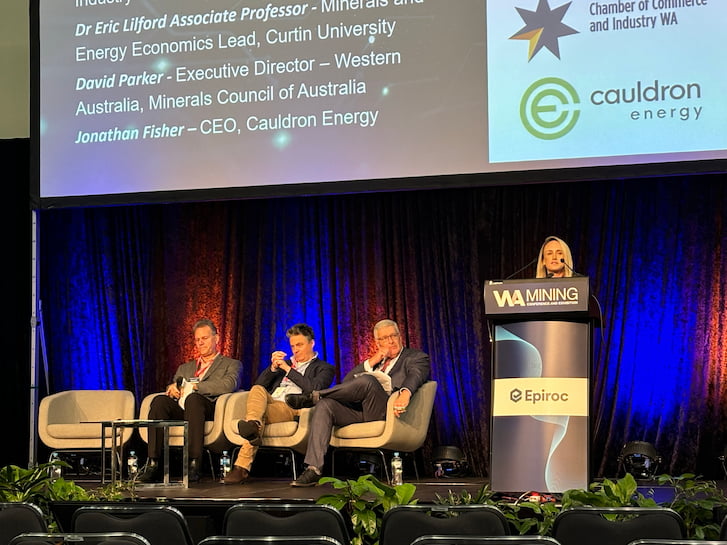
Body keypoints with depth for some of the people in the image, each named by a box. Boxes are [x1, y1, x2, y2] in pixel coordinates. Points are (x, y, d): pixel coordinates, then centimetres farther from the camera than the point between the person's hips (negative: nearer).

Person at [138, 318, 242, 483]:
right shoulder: (185, 367, 36)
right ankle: (153, 463, -36)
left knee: (193, 398, -38)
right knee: (159, 401, -28)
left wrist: (193, 386, -5)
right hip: (181, 409, 4)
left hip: (210, 408, -4)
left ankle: (193, 464, -45)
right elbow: (174, 385, 22)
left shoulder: (231, 364, 20)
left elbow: (228, 385, -2)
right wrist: (173, 388, -5)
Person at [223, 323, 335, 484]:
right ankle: (253, 425, -67)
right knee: (257, 389, -34)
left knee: (262, 412, -38)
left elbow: (314, 389, -4)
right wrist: (273, 367, 6)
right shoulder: (285, 362, 37)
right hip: (269, 401, 4)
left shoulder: (324, 368, 19)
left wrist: (289, 370, -3)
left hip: (291, 408, -4)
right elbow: (260, 383, 24)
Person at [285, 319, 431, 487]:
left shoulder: (416, 357, 15)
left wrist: (405, 393, -35)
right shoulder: (372, 360, 33)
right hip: (358, 410, 6)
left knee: (367, 380, -34)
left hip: (385, 411, -6)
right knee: (325, 405, -23)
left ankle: (314, 396, -15)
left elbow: (416, 375, -11)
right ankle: (313, 469, -32)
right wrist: (370, 363, 5)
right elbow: (346, 382, 19)